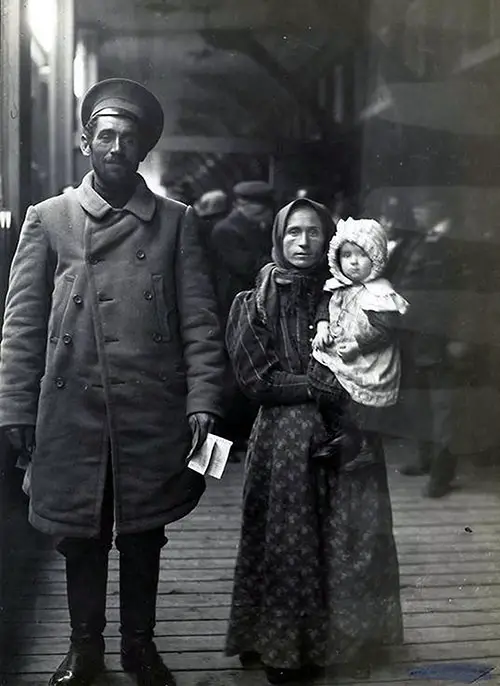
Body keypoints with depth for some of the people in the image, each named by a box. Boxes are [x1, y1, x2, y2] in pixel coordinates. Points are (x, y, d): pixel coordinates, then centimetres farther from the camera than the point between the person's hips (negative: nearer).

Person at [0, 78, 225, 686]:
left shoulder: (175, 222, 5)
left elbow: (199, 321, 2)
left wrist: (201, 401, -7)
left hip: (154, 417, 0)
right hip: (72, 414, 0)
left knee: (144, 536, 13)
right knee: (80, 537, 12)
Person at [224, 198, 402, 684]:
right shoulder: (258, 302, -1)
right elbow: (256, 379, -7)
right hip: (284, 436, -2)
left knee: (339, 539, 8)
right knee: (287, 543, 4)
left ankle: (331, 636, 25)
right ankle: (282, 646, 18)